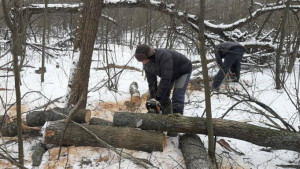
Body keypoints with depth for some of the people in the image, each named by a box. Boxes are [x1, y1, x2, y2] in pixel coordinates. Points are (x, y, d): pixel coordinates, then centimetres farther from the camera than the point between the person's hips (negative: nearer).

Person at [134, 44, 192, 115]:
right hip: (169, 73, 7)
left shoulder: (163, 57, -41)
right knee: (163, 96, 1)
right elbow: (151, 81, -9)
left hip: (183, 71, -7)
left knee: (177, 98, -17)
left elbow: (166, 78, -41)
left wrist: (158, 96, -36)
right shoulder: (147, 64, -15)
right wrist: (153, 97, -13)